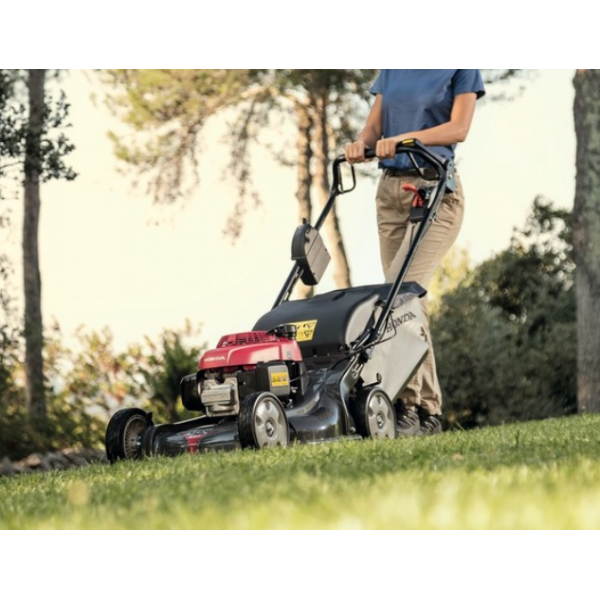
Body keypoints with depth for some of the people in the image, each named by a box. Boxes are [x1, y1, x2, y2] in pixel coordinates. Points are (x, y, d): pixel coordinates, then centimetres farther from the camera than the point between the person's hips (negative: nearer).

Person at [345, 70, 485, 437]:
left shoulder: (460, 67, -1)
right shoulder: (392, 69, 14)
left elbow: (459, 128, -11)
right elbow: (375, 126, 13)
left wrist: (403, 138, -23)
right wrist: (362, 143, -10)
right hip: (391, 188, 6)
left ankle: (406, 403, -23)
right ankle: (428, 410, 7)